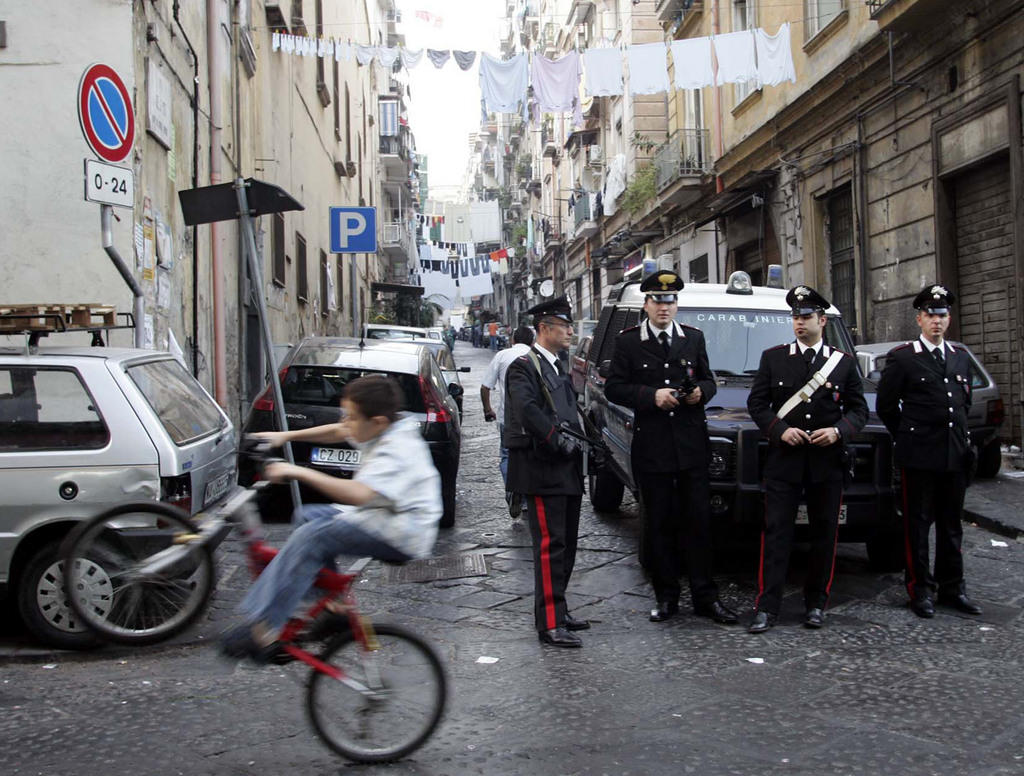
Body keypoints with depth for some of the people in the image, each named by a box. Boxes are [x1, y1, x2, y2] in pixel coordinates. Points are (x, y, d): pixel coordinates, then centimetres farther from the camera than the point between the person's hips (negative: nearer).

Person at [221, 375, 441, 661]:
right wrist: (286, 436, 17)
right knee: (307, 515, 11)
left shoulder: (397, 450, -23)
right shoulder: (385, 430, 6)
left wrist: (299, 472, -33)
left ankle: (262, 629, -24)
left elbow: (358, 494, -38)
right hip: (382, 517, 11)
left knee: (311, 536, -23)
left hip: (401, 536, -11)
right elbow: (337, 432, 23)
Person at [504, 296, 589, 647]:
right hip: (543, 471, -10)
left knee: (566, 544, 14)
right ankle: (550, 624, -8)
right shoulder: (524, 366, -10)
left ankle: (555, 610, 24)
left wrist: (580, 437, 8)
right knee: (550, 546, -10)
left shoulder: (557, 368, 20)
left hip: (567, 471, 10)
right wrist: (559, 439, -21)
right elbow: (527, 410, -25)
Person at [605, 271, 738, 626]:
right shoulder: (628, 341, 1)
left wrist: (700, 392, -7)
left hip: (692, 443, 2)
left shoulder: (694, 338, 10)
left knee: (699, 521, 3)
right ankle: (665, 596, 15)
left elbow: (708, 380, 16)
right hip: (652, 447, -2)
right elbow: (614, 387, -4)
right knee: (659, 524, 6)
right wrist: (652, 396, -17)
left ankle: (705, 597, 10)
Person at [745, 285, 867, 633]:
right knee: (776, 532, -4)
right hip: (784, 460, -1)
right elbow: (756, 402, 5)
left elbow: (859, 408, 8)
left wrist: (838, 431, -11)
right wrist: (780, 430, -11)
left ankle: (816, 603, 20)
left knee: (824, 533, 8)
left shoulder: (844, 362, 7)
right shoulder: (772, 357, 6)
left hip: (827, 461, 1)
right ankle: (767, 607, -2)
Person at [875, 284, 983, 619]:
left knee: (951, 524, 12)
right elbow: (885, 405, 0)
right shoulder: (902, 357, -4)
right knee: (918, 524, 2)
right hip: (919, 456, -5)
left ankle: (952, 587, 21)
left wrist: (959, 435, 15)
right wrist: (908, 437, 4)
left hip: (955, 454, 5)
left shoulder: (960, 357, 12)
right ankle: (921, 589, 10)